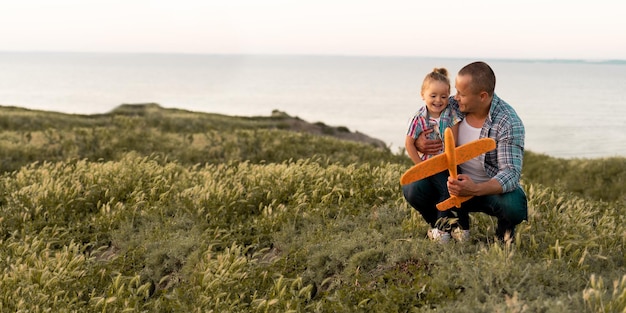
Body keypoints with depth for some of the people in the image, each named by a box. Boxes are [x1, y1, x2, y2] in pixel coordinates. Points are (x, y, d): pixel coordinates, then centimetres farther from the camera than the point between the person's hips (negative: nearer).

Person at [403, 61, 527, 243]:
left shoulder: (509, 123, -22)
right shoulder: (453, 106, -10)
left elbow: (511, 173, -29)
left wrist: (475, 189, -47)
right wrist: (418, 143, -21)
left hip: (492, 188, -4)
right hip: (457, 181, 4)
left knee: (514, 206, -37)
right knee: (412, 188, -21)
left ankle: (505, 228, 3)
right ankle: (458, 222, 5)